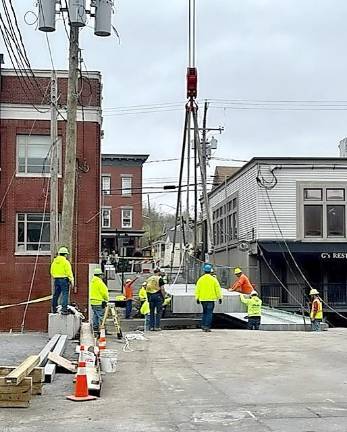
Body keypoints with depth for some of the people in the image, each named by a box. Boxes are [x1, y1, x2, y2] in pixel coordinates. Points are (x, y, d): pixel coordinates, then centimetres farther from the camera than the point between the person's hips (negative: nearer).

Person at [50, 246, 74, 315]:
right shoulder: (65, 262, -10)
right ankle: (64, 310, -13)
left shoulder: (54, 262, 10)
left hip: (56, 280, 7)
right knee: (65, 294, -7)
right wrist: (71, 281, -8)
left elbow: (52, 272, 17)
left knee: (56, 294, 14)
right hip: (64, 279, -7)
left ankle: (54, 309, 21)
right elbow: (69, 272, -12)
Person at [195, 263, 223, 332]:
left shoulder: (200, 279, 1)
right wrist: (220, 297, 5)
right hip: (211, 299, -3)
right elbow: (218, 289, -2)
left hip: (203, 299, 3)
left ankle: (203, 325, 18)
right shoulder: (213, 279, -5)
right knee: (209, 313, 1)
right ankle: (207, 327, -3)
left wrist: (197, 298, 10)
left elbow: (197, 289, 3)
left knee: (204, 312, 19)